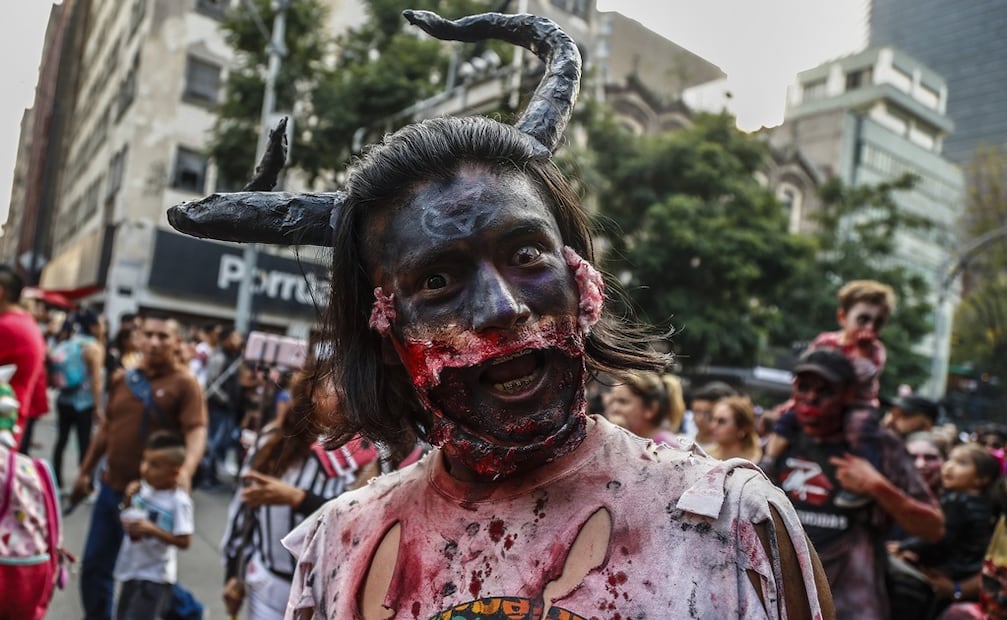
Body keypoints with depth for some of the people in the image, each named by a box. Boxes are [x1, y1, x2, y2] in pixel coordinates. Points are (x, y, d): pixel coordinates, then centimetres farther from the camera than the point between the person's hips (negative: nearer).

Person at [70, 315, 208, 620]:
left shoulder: (184, 383, -11)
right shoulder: (123, 379, 6)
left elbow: (196, 431, -21)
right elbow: (106, 428, 16)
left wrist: (186, 470, -39)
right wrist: (85, 471, 19)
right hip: (111, 487, 6)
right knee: (94, 565, 13)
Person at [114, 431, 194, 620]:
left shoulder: (178, 501, -21)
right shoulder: (142, 488, -3)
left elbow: (184, 541, -21)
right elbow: (126, 520, 10)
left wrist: (152, 529, -28)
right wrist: (128, 500, -8)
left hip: (155, 575, -7)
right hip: (131, 569, 7)